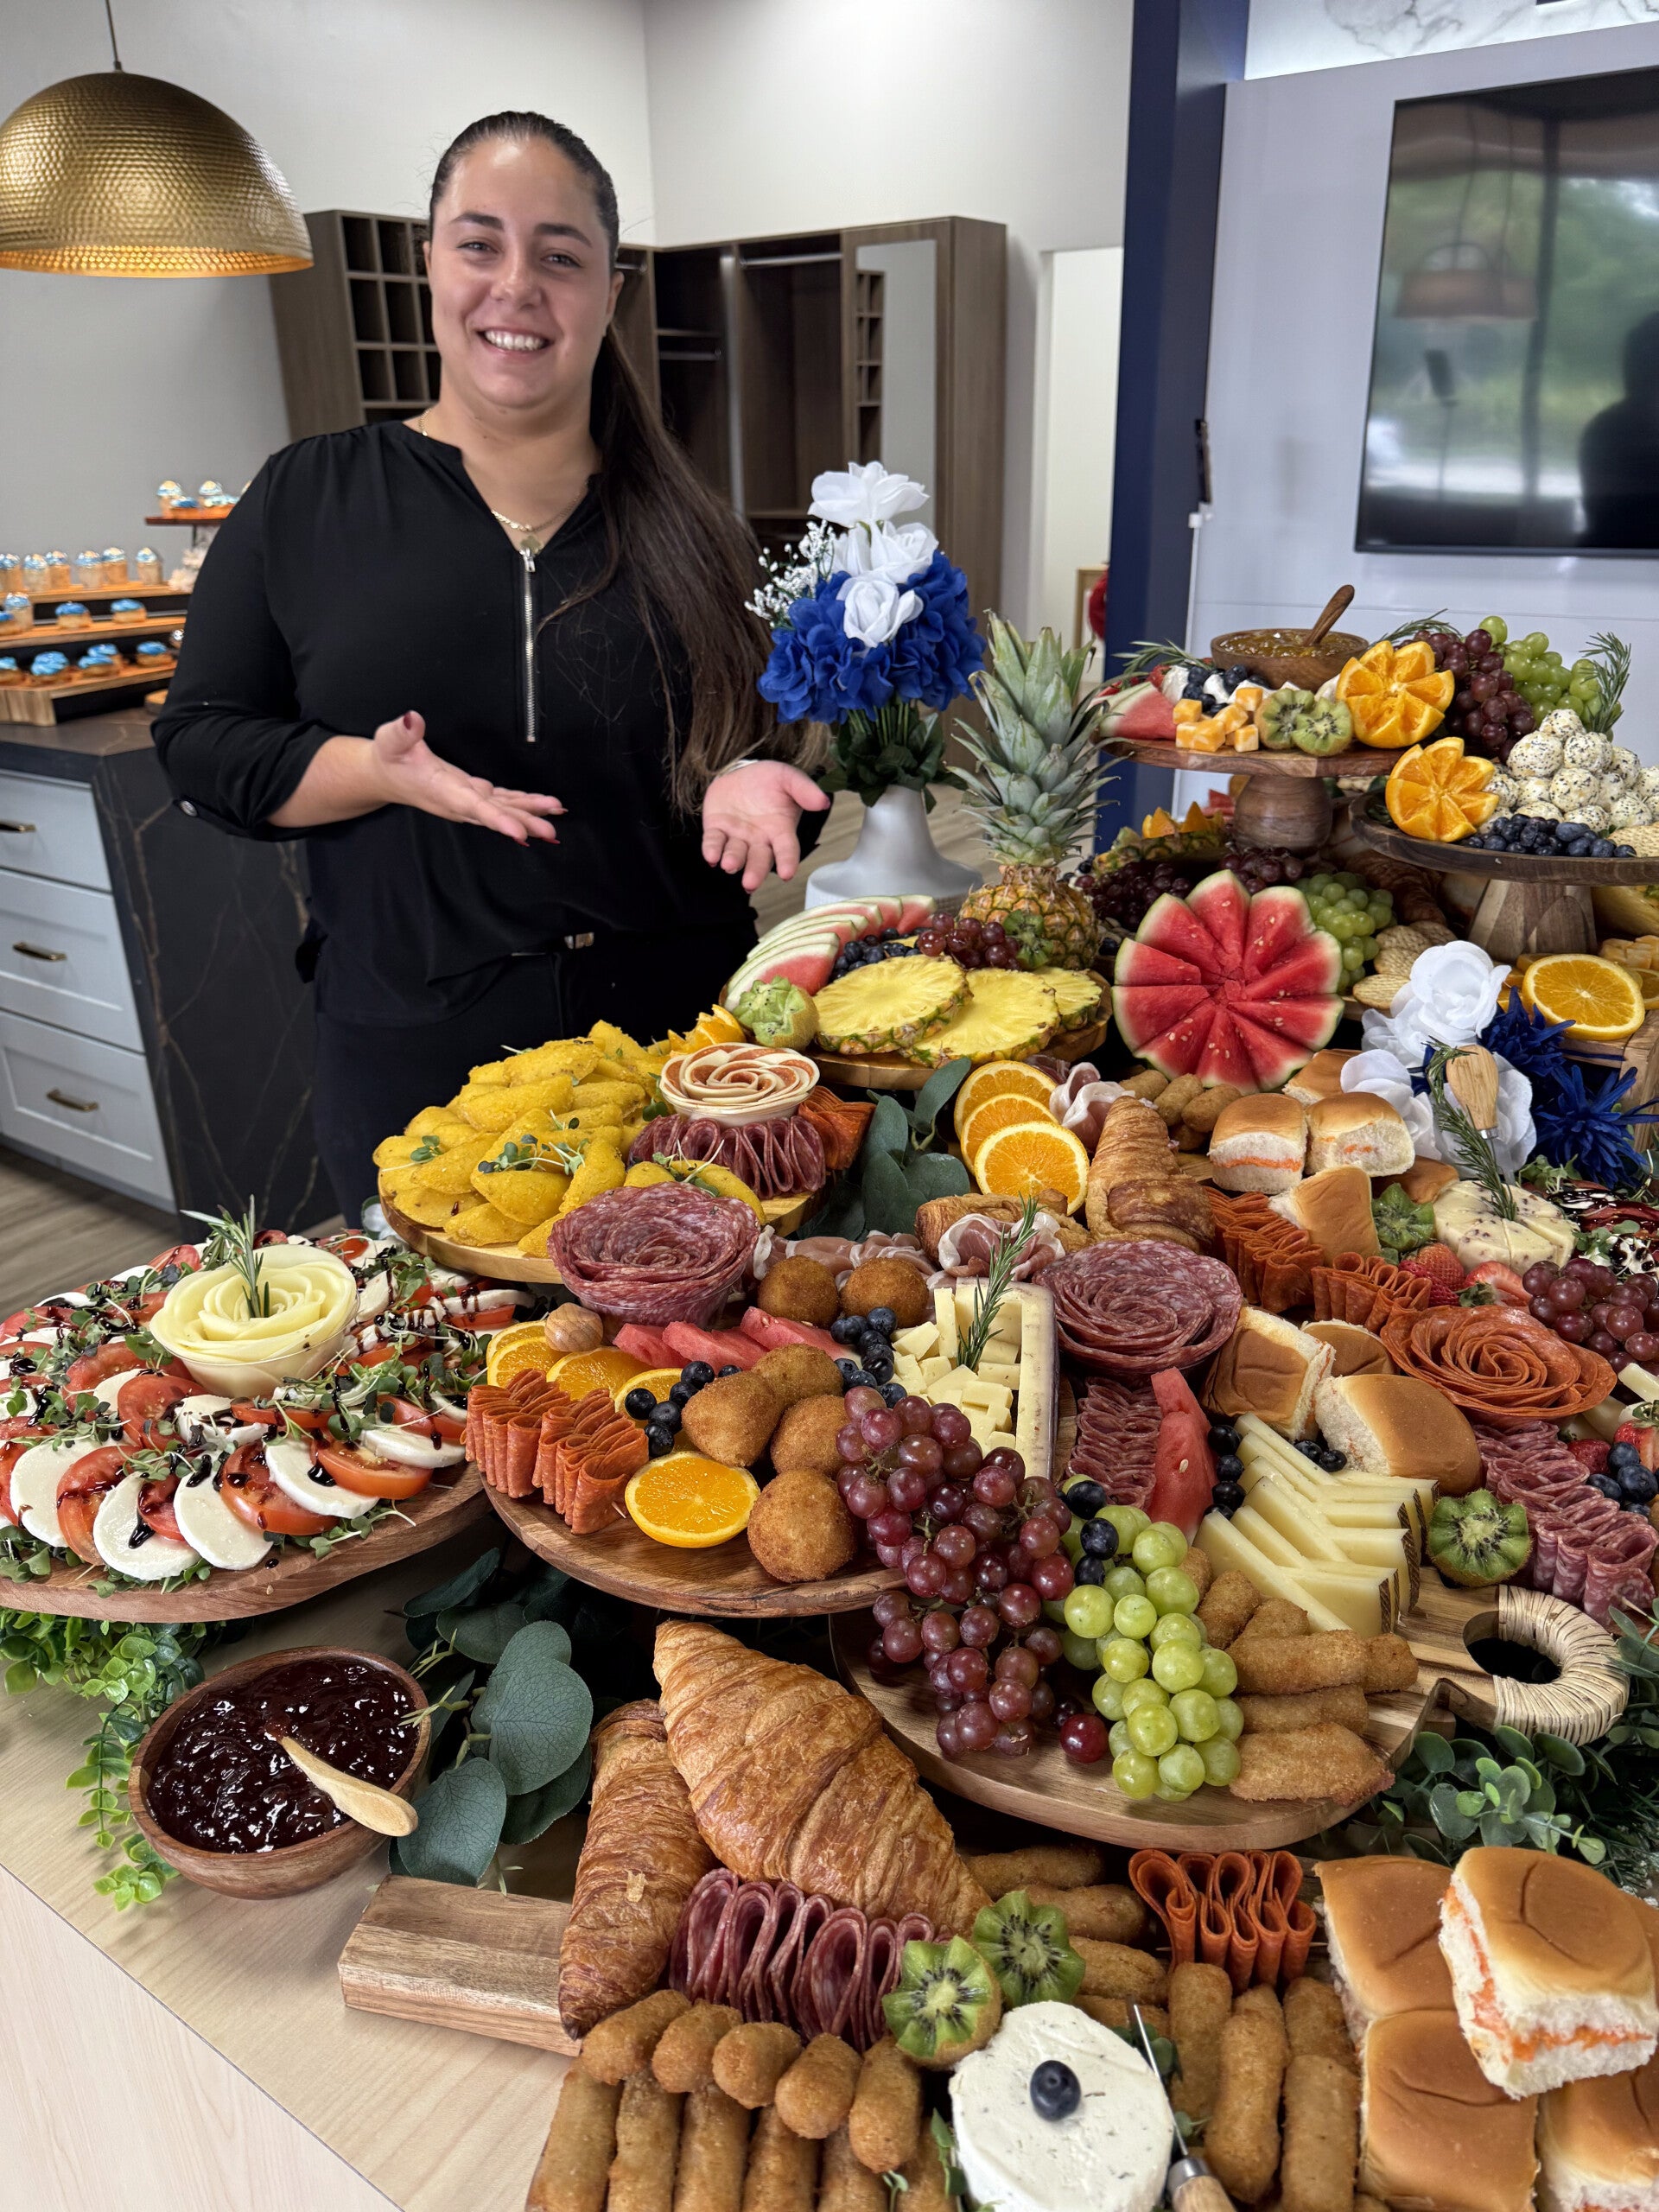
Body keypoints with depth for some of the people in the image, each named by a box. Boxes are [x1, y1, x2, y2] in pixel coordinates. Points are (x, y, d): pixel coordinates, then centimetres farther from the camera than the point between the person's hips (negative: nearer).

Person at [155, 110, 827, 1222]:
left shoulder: (685, 528, 4)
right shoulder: (307, 499, 1)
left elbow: (765, 742, 11)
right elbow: (199, 741, 1)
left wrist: (748, 783, -13)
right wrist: (381, 772, -17)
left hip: (677, 1047, 1)